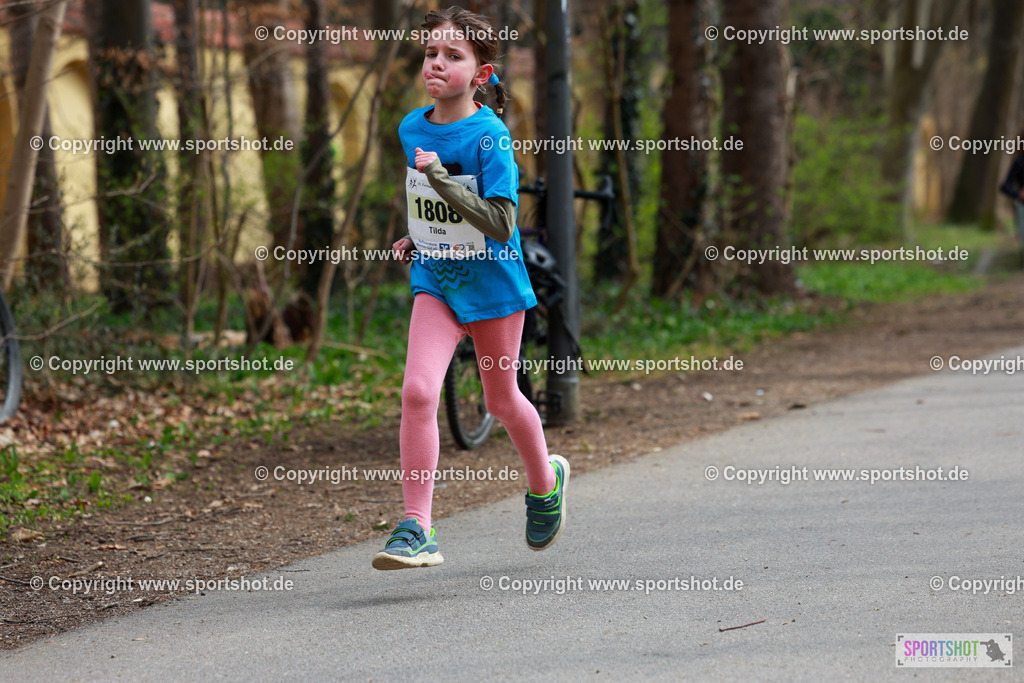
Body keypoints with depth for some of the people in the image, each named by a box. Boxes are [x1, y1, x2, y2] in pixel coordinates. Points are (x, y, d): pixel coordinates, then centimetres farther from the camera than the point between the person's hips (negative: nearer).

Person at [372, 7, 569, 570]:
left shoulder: (490, 137, -17)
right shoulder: (411, 129, 2)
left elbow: (500, 224, -25)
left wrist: (440, 177, -31)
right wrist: (417, 238, 12)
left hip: (491, 281, -3)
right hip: (435, 280, 4)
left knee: (501, 400, 13)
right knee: (418, 391, -16)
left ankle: (545, 481, 44)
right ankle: (417, 529, -15)